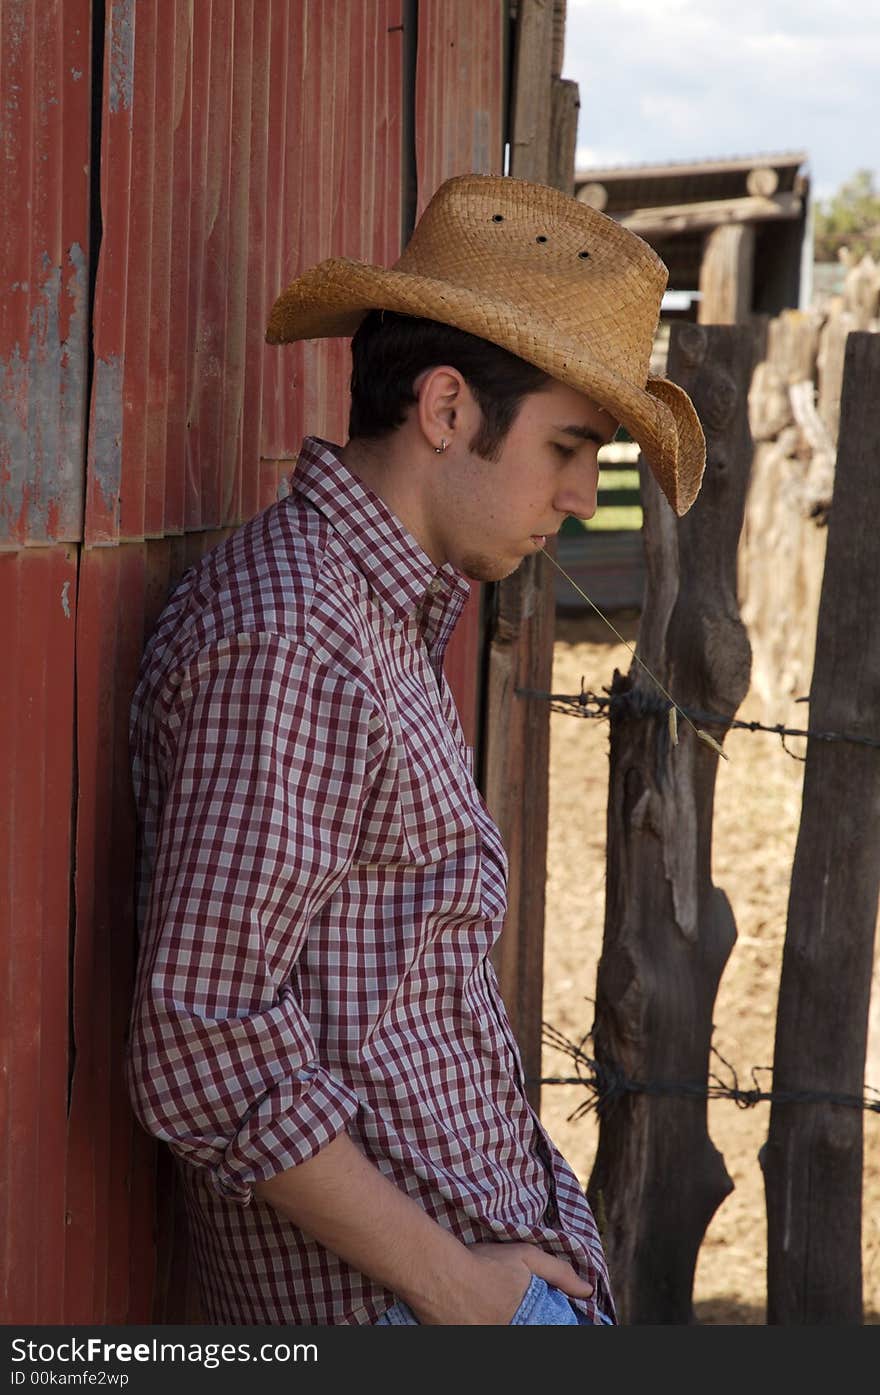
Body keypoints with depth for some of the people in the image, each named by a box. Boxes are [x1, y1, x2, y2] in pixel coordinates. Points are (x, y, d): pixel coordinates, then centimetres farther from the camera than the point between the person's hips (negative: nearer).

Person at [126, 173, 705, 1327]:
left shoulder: (394, 616, 12)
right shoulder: (282, 643, -20)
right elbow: (208, 1058, -23)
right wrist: (449, 1286, -18)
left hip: (481, 1233, 9)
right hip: (378, 1284, -9)